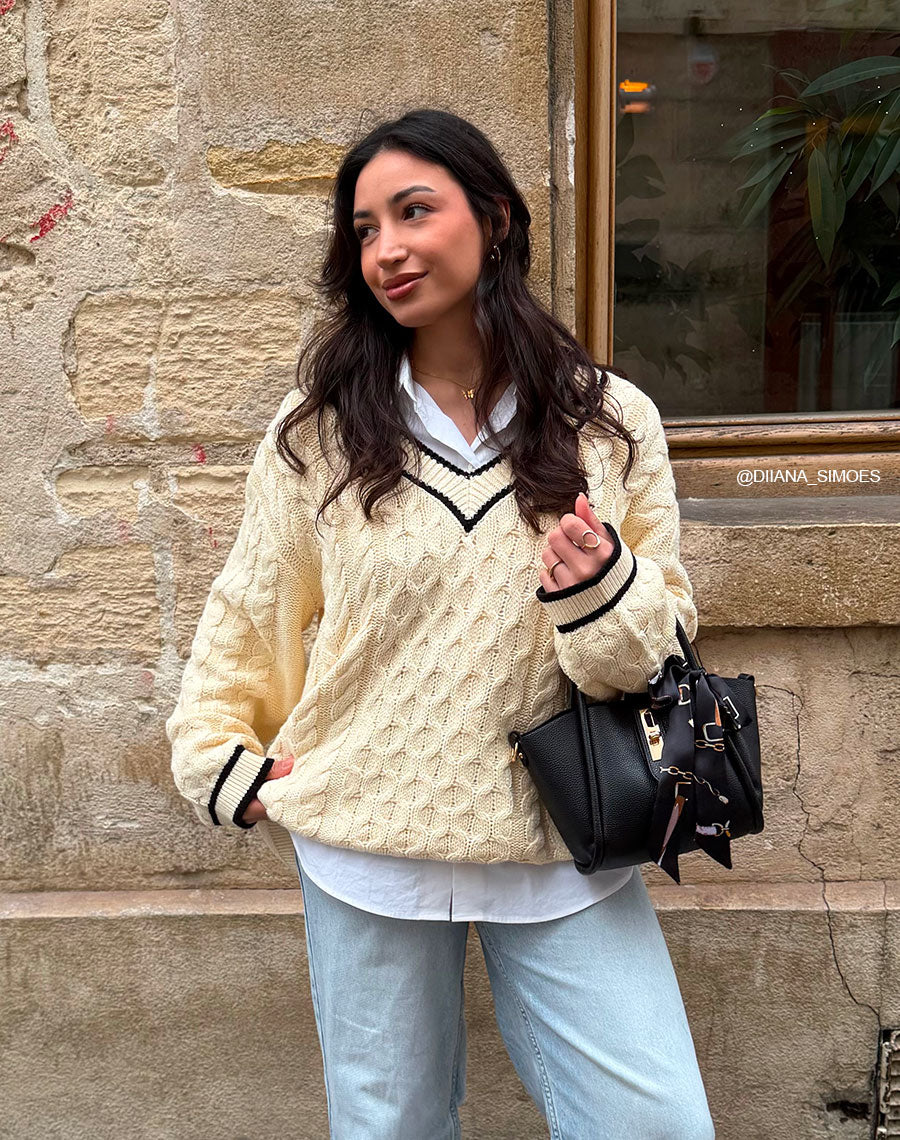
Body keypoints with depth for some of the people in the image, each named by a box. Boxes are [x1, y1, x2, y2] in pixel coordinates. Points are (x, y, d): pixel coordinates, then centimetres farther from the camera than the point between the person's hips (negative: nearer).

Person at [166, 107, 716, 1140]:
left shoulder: (611, 421, -3)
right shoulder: (318, 432, -2)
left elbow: (666, 641, 1)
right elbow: (247, 612, 9)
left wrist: (603, 593, -20)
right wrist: (222, 761, 3)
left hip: (562, 850, 0)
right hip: (367, 846, 1)